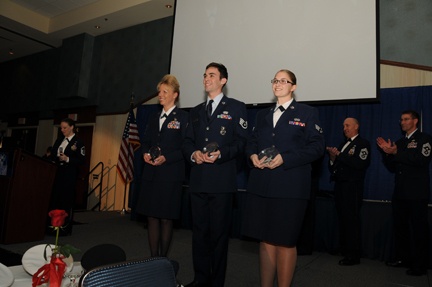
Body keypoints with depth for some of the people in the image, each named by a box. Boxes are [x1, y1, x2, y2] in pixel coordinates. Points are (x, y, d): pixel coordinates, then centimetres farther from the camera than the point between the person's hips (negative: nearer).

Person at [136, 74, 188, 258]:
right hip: (151, 173, 6)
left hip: (170, 174, -6)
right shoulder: (154, 118, 17)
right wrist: (145, 154, -1)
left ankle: (163, 258, 18)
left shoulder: (183, 117, -3)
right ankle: (153, 257, 21)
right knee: (151, 217, 9)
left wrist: (166, 158, -18)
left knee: (166, 218, 3)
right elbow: (145, 142, 20)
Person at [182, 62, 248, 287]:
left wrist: (221, 154, -19)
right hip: (198, 180, 5)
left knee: (219, 232, 3)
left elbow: (242, 142, -4)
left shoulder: (236, 107, 3)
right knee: (199, 231, 13)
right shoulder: (195, 111, 20)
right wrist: (193, 154, -5)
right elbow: (187, 142, 16)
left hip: (222, 180, -5)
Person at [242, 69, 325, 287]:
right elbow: (252, 141, 18)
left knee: (285, 241, 5)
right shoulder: (263, 114, 19)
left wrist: (284, 158, -17)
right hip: (261, 185, 5)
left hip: (290, 186, -4)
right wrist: (252, 155, -6)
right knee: (265, 240, 11)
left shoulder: (307, 113, 3)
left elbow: (317, 146, -6)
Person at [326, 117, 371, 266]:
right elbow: (334, 168, 16)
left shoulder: (363, 144, 0)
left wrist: (339, 155, -15)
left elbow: (359, 164, -18)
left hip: (352, 188, -6)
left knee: (352, 220, -4)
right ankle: (345, 251, 16)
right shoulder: (343, 144, 20)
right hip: (340, 187, 6)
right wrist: (333, 158, -3)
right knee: (343, 219, 7)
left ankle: (354, 255, 5)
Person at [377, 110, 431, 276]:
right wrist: (387, 152, -3)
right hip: (400, 192, 7)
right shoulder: (400, 142, 16)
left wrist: (396, 153, -22)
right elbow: (393, 167, 13)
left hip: (417, 193, -7)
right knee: (400, 227, 12)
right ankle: (403, 258, 25)